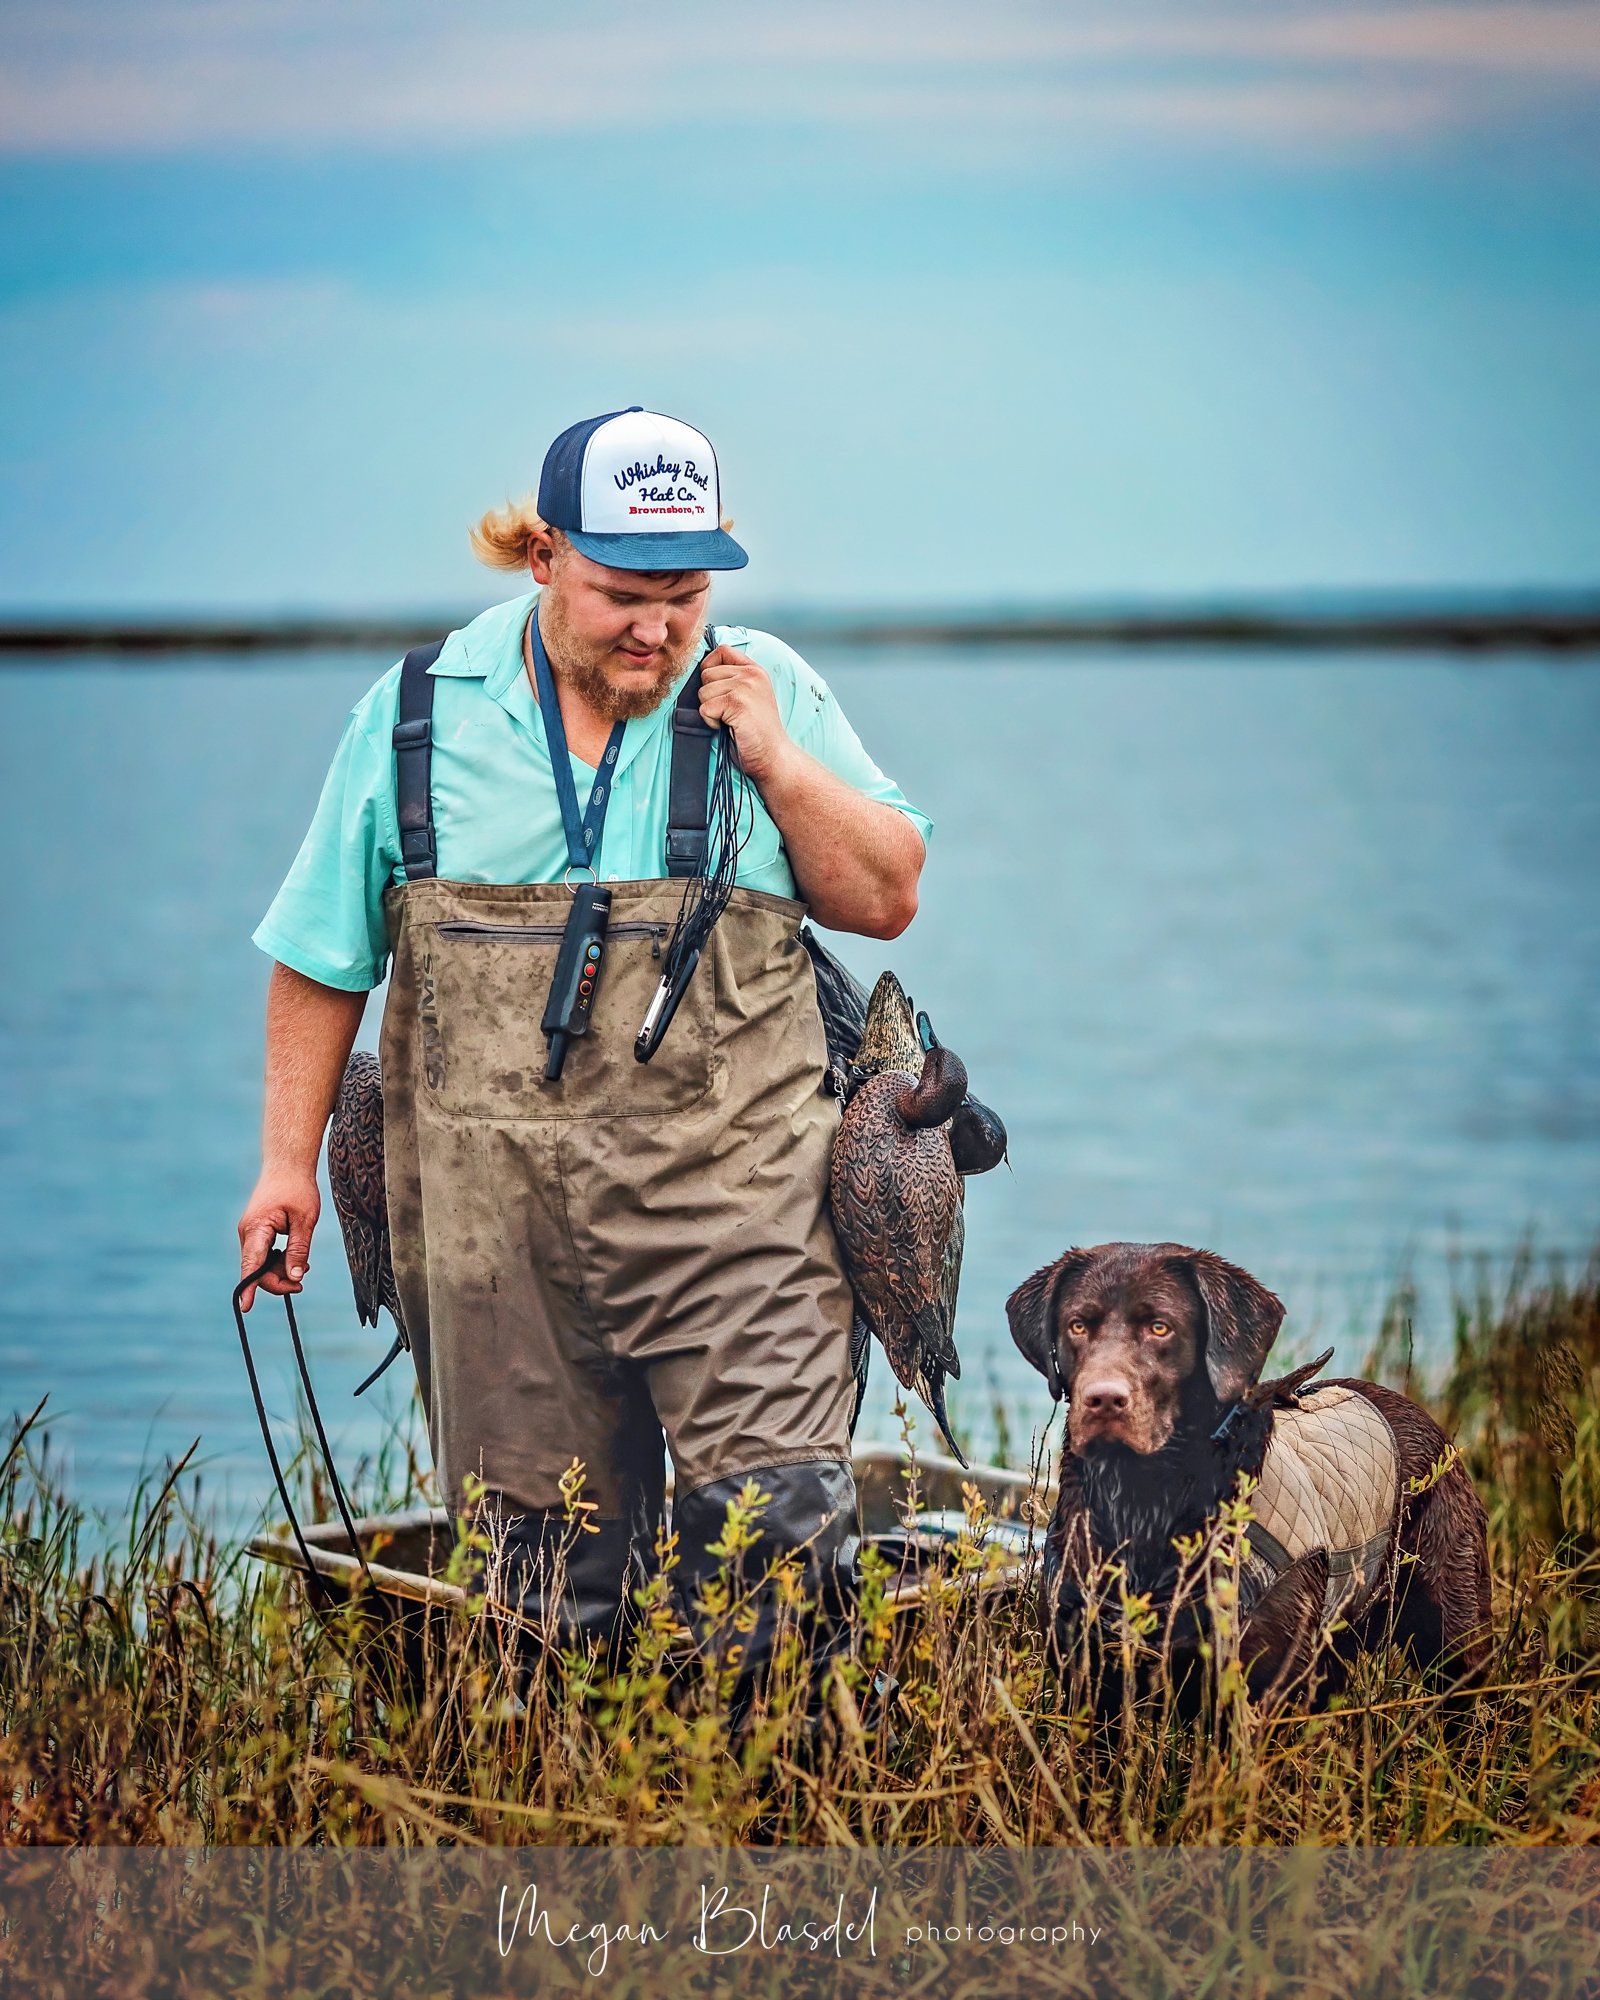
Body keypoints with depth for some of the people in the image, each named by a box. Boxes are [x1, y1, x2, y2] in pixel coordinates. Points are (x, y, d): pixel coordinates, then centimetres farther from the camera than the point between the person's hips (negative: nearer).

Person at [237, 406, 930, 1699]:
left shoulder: (767, 691, 6)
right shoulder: (420, 714, 6)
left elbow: (887, 899, 5)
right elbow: (323, 955, 13)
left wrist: (775, 758, -6)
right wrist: (289, 1159, 10)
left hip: (728, 1194, -1)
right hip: (492, 1199, 1)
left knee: (781, 1519, -11)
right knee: (554, 1548, 5)